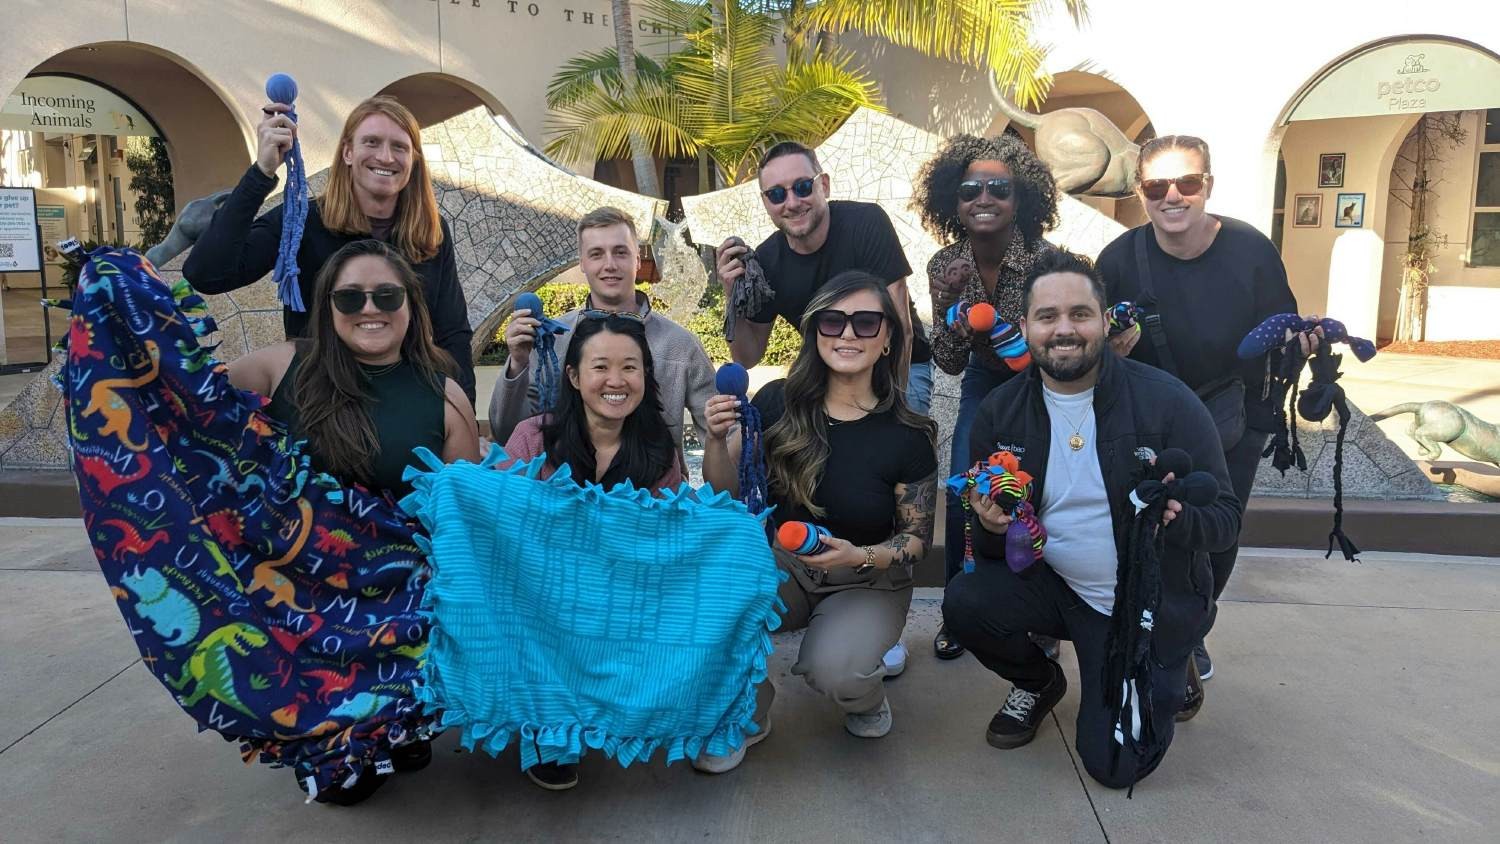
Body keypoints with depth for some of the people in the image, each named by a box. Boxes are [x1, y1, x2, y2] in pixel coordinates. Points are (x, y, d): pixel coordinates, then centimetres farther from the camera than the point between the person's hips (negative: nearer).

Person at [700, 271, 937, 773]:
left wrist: (861, 557, -24)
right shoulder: (779, 403, -10)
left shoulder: (906, 434, -14)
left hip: (868, 581, -2)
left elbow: (918, 536, -5)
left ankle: (866, 697, 10)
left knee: (832, 669, -31)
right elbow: (727, 496, -3)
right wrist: (717, 439, -22)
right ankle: (746, 716, 3)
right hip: (781, 566, 2)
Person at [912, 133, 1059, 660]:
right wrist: (950, 302, -29)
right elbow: (949, 364, -13)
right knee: (961, 496, -6)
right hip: (985, 381, 3)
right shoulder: (945, 266, -17)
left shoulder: (1046, 261, -27)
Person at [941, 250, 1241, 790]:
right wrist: (991, 527, -25)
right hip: (1054, 584, 3)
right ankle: (1038, 683, 10)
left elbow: (1226, 518, -13)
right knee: (964, 603, -25)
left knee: (1113, 765, -6)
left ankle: (1169, 669, 27)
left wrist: (1175, 516, -36)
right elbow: (990, 548, 0)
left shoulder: (1167, 402, -16)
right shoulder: (999, 412, -6)